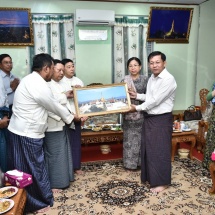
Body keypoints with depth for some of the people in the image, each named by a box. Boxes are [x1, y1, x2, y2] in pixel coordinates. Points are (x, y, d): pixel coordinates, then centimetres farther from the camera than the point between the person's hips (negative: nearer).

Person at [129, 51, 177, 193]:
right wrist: (137, 95, 6)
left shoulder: (168, 79, -19)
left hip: (162, 119, -9)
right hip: (149, 117, 9)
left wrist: (137, 108, -11)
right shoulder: (152, 78, 10)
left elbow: (155, 100, -21)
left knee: (160, 150, 0)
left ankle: (162, 182, 15)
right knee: (148, 148, 15)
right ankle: (149, 176, 31)